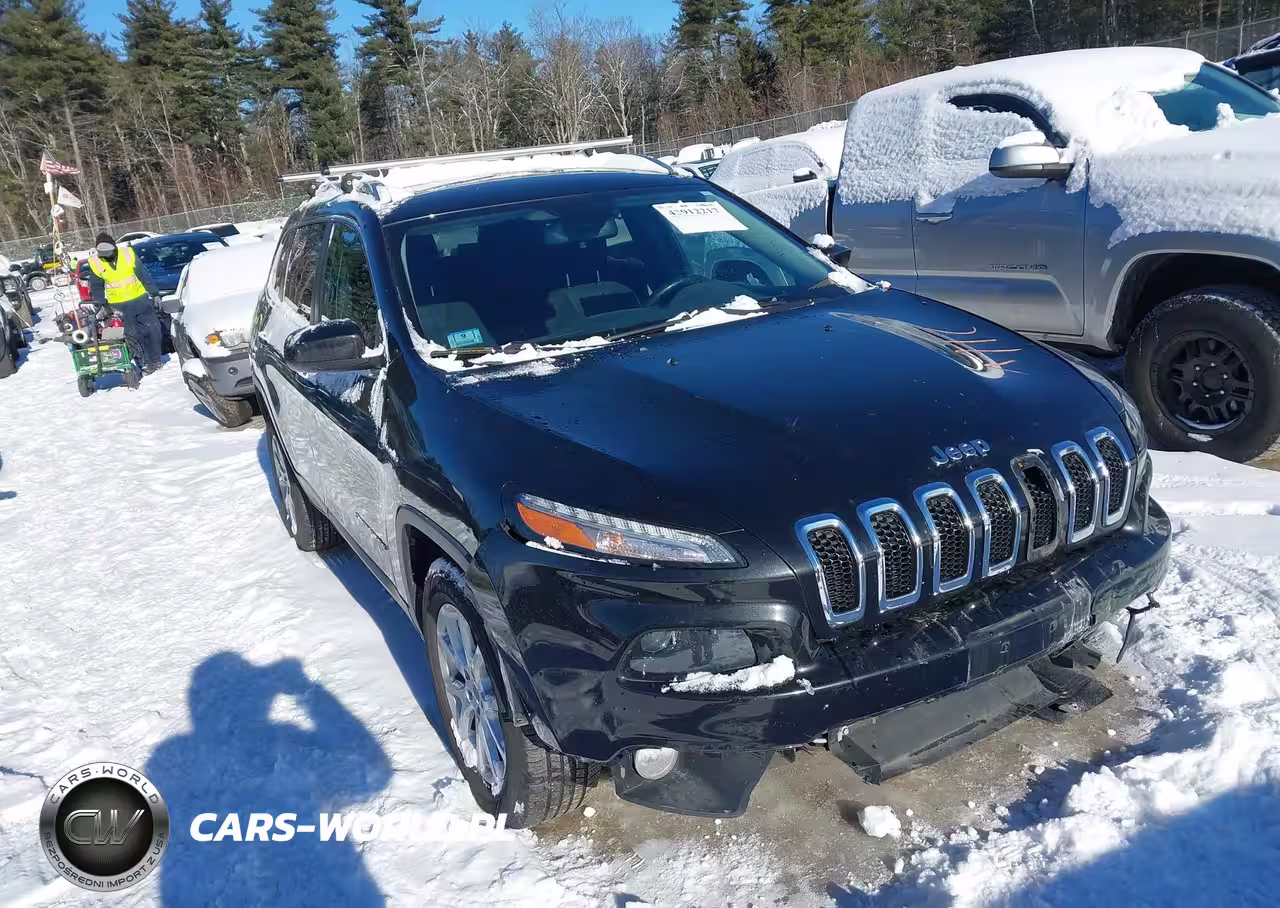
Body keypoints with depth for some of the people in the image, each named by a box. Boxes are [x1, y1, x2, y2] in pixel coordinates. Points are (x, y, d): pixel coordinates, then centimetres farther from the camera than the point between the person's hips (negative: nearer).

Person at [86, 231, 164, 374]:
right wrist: (100, 305, 0)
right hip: (119, 305, -1)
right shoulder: (95, 262, -4)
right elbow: (96, 287, 5)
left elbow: (144, 275, -1)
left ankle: (155, 359, 17)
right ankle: (146, 363, 5)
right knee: (134, 335, -2)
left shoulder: (128, 253, -6)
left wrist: (154, 293, 0)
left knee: (153, 328, 4)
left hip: (140, 299, 1)